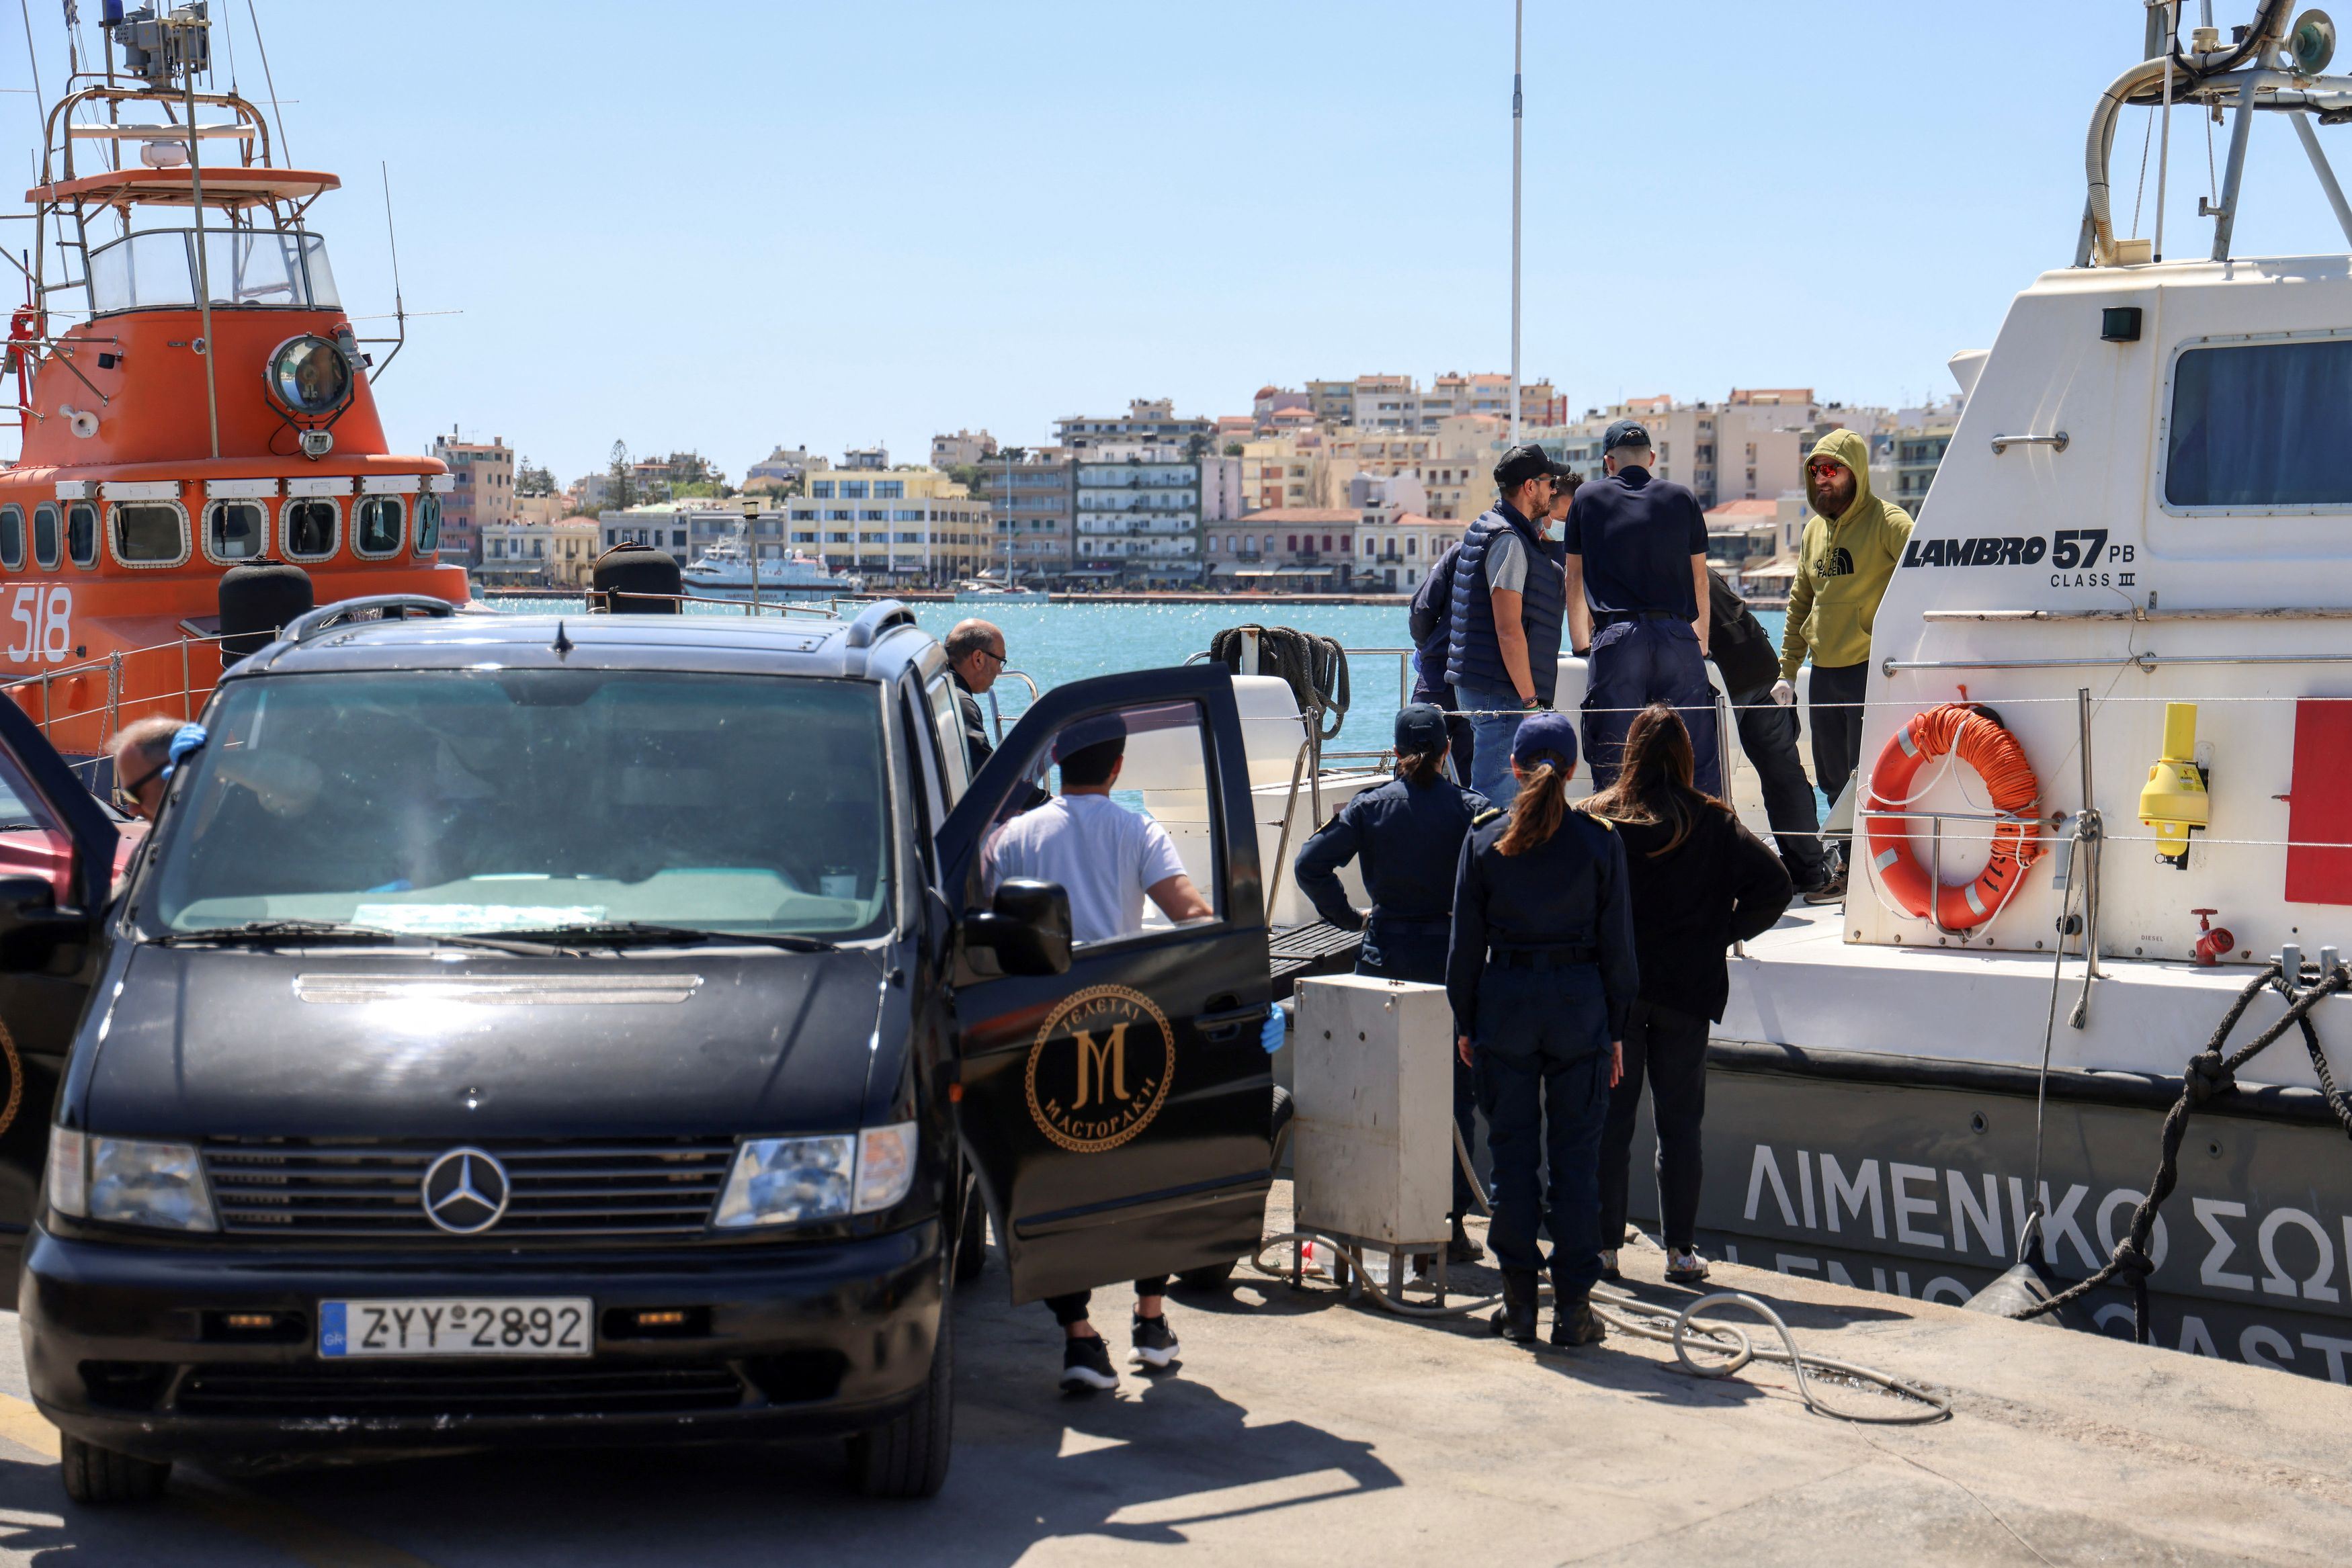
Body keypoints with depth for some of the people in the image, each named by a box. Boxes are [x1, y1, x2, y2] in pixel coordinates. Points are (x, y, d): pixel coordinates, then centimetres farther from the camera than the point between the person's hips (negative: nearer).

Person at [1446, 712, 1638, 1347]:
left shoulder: (1485, 838, -1)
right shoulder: (1599, 840, -2)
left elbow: (1466, 940, 2)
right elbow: (1617, 943, 1)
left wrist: (1465, 1021, 10)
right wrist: (1616, 1028, 8)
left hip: (1505, 1000, 1)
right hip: (1580, 1002, 0)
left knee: (1511, 1153, 7)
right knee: (1576, 1156, 4)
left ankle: (1519, 1304, 12)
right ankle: (1573, 1306, 5)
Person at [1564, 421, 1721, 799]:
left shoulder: (1588, 498, 13)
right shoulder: (1682, 499, 15)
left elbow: (1575, 580, 20)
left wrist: (1582, 645, 32)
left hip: (1616, 639, -1)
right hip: (1677, 636, 1)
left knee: (1613, 767, -2)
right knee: (1698, 762, 2)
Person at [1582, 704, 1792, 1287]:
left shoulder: (1595, 819, -6)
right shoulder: (1713, 823, -4)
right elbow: (1772, 884, -9)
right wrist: (1726, 932, 4)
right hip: (1686, 992, 0)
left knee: (1609, 1119, 7)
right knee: (1679, 1123, 8)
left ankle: (1604, 1247, 9)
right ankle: (1681, 1251, 9)